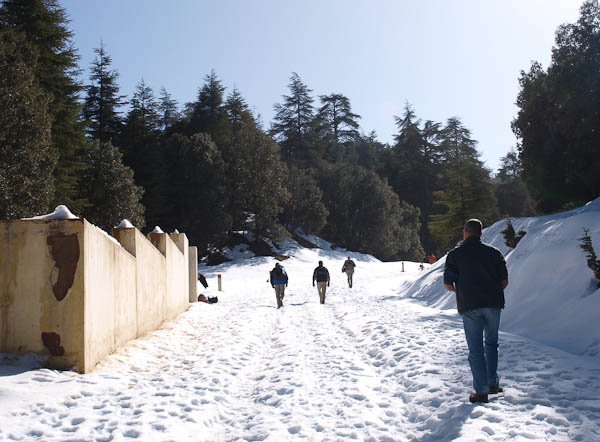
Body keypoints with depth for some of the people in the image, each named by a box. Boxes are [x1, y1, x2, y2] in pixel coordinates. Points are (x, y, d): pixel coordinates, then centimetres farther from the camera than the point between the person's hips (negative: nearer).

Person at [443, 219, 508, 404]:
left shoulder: (455, 254, 0)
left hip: (469, 307, -2)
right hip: (493, 305, 2)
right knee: (491, 343, 21)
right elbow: (504, 281, 4)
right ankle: (493, 383, 22)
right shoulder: (493, 252, 6)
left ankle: (482, 392, 4)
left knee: (476, 349, 4)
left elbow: (448, 284, -3)